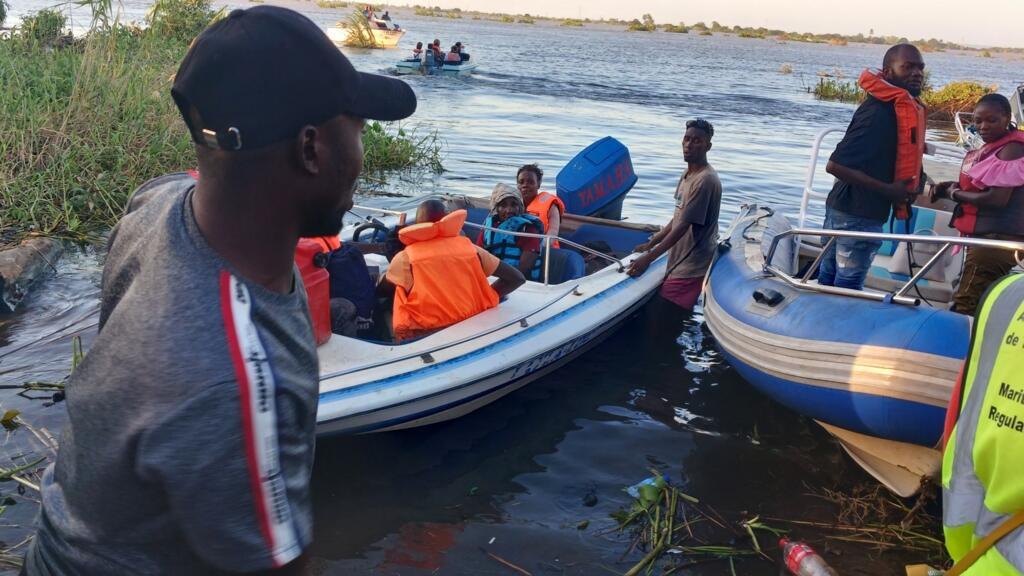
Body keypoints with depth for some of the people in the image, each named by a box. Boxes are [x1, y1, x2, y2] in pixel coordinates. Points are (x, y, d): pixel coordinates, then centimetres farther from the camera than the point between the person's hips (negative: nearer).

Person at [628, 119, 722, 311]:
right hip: (680, 261, 9)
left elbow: (683, 226, -21)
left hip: (691, 267, -9)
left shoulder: (705, 180, -19)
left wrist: (648, 258, -20)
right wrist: (650, 244, 20)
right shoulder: (688, 174, 12)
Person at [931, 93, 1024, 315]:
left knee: (966, 305, -14)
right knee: (979, 304, 15)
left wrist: (955, 194, -10)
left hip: (997, 237, -10)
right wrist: (952, 186, 2)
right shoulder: (992, 148, 15)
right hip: (986, 234, 10)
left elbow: (997, 198, -23)